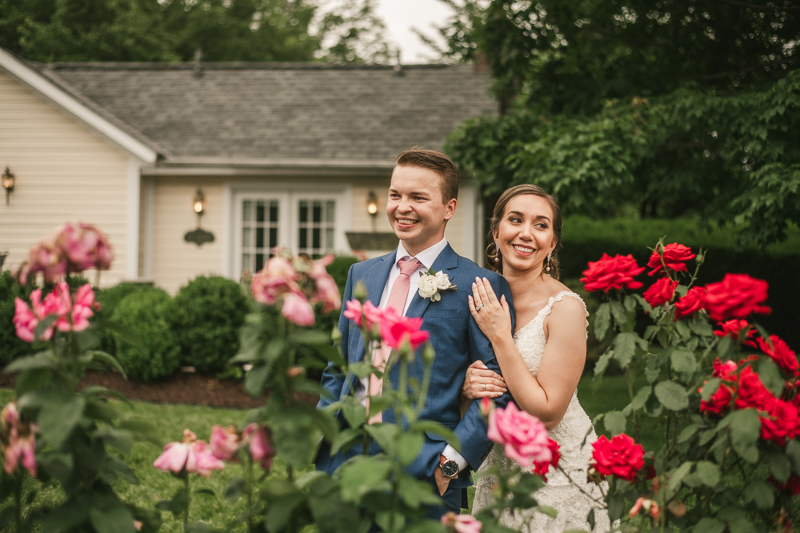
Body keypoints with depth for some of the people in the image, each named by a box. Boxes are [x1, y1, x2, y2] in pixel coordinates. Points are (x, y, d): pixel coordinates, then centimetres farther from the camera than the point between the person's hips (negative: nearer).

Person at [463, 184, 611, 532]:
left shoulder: (565, 307, -18)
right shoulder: (483, 299, 0)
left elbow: (546, 412, -21)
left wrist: (500, 336, -21)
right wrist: (466, 384, -15)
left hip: (558, 475, -5)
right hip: (497, 470, 5)